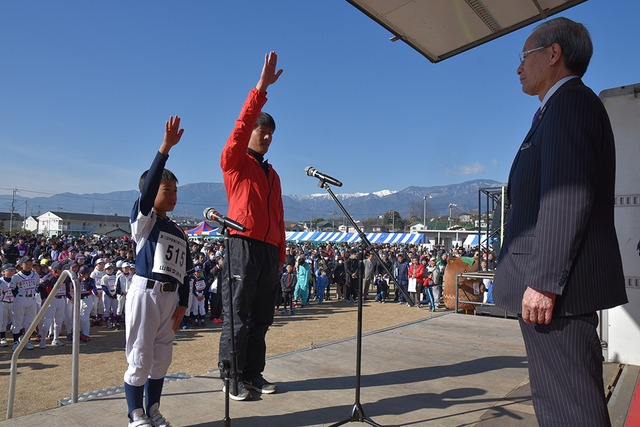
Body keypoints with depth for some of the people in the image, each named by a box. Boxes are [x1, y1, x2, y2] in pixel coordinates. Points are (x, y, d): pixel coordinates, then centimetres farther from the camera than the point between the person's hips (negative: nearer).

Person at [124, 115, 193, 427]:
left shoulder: (179, 233, 15)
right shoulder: (143, 219, -2)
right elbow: (148, 185, -20)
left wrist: (182, 305, 6)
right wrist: (165, 148, -28)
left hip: (170, 297, 6)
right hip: (145, 292, -6)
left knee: (162, 359, 13)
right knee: (140, 359, 1)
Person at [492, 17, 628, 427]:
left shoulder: (570, 102, -9)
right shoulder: (562, 107, 23)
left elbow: (568, 198, -21)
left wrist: (543, 281, -23)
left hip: (559, 286, -11)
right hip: (559, 285, 11)